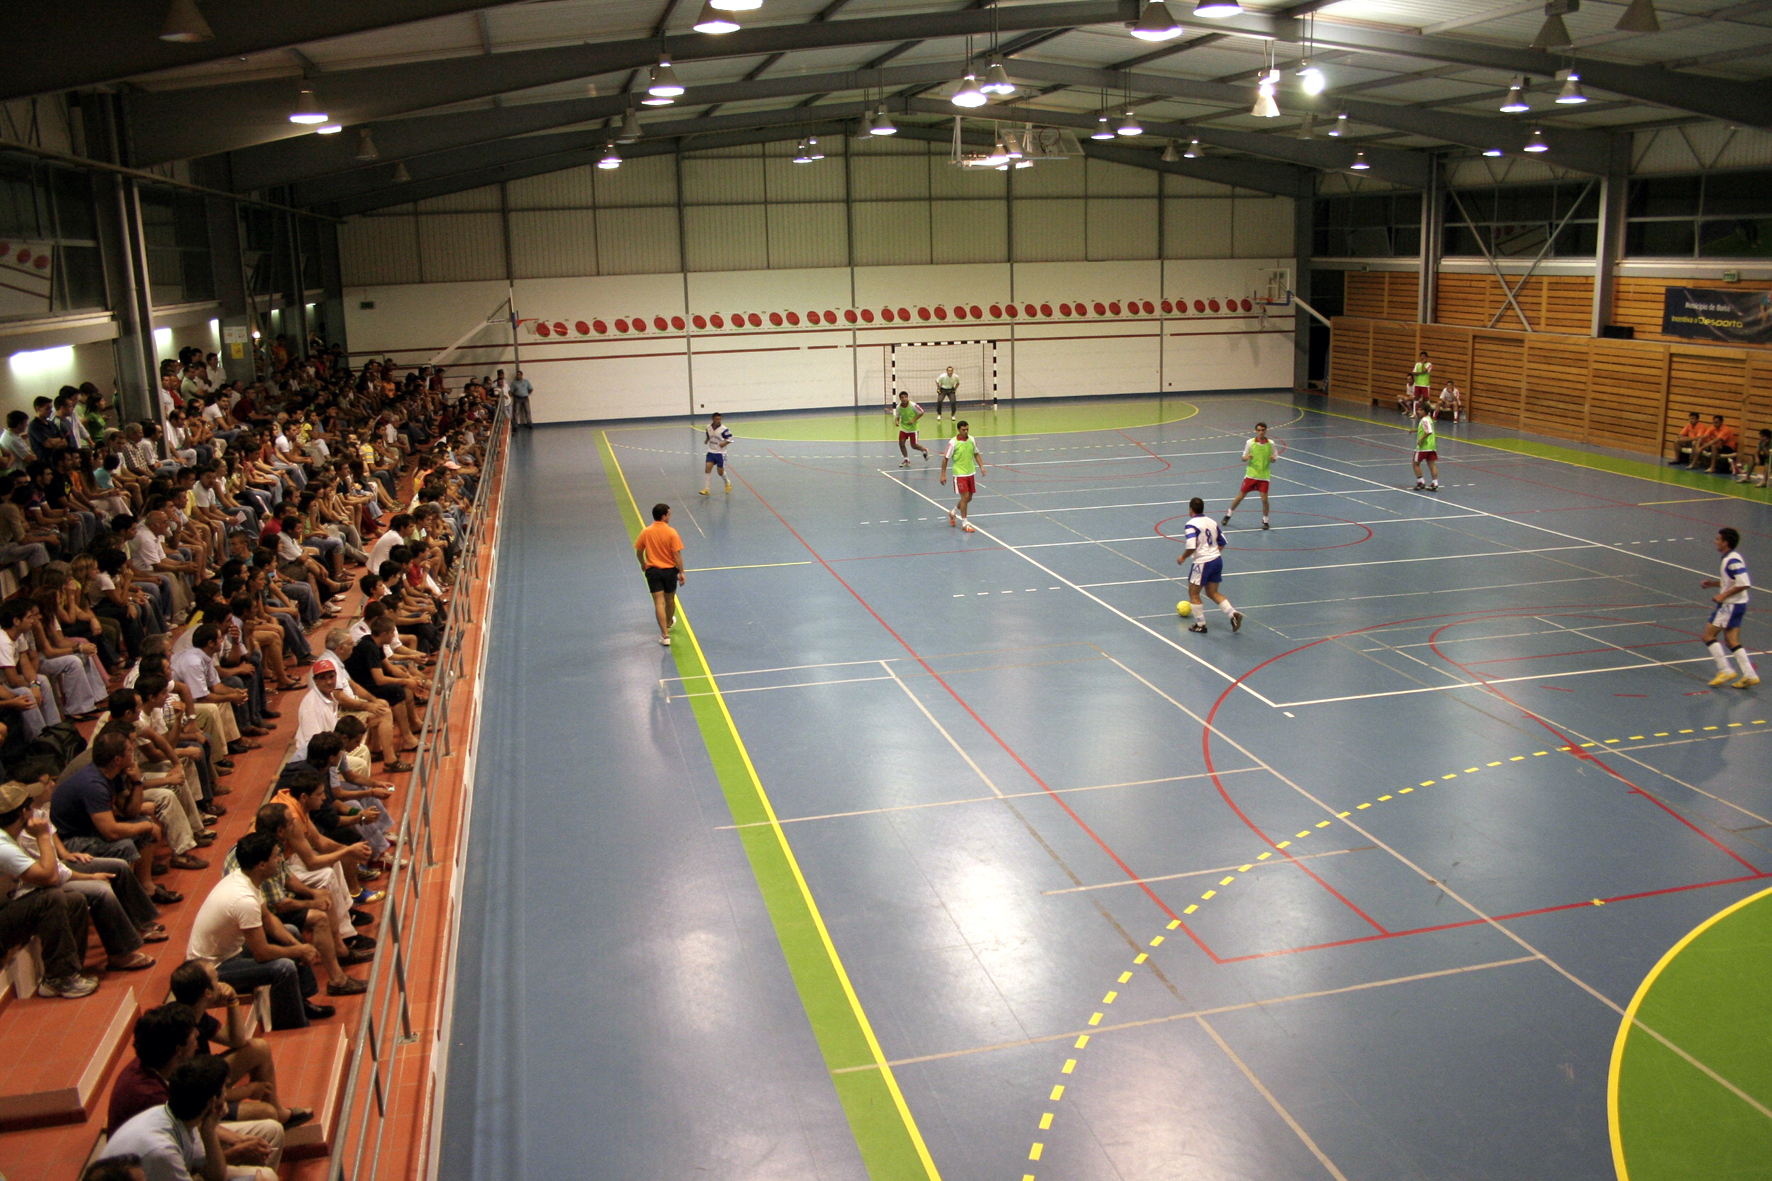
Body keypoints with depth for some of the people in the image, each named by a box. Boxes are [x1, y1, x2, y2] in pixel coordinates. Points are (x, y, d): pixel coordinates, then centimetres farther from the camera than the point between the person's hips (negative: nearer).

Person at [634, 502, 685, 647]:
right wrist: (681, 572, -7)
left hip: (652, 570, 1)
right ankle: (669, 623, 47)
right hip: (670, 570, 0)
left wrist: (643, 564, 24)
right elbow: (677, 554, -14)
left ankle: (665, 634, -9)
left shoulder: (645, 532, -5)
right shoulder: (671, 533, -13)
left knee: (659, 602, -3)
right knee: (670, 600, 22)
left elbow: (639, 552, 5)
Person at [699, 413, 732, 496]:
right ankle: (705, 489, -8)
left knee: (721, 472, 3)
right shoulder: (708, 427, 0)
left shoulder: (723, 429, -14)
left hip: (720, 453, -3)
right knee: (707, 468, -11)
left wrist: (724, 443, -21)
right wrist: (706, 440, 1)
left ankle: (728, 483, 36)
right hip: (711, 452, 3)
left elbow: (730, 438, -6)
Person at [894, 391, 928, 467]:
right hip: (903, 427, 4)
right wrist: (897, 422, -18)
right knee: (901, 443, -7)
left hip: (913, 428, -3)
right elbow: (897, 416, 5)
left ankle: (925, 450, 33)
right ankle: (906, 461, 10)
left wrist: (913, 420, -19)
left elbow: (921, 412, -10)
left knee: (914, 445, 0)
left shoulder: (913, 405, -19)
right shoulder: (898, 407, -9)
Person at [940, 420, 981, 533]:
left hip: (971, 473, 6)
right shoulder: (953, 442, -14)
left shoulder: (972, 440, 0)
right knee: (965, 496, -10)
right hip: (959, 474, -6)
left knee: (969, 498, 12)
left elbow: (976, 454, 14)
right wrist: (943, 475, -9)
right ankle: (964, 523, 0)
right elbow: (945, 459, -8)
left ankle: (953, 513, 36)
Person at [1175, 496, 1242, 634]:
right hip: (1217, 560, 7)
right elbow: (1222, 543, 12)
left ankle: (1200, 624, 11)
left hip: (1202, 562, -7)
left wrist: (1183, 558, -7)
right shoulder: (1212, 522, 8)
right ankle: (1233, 614, 4)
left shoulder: (1192, 524, -14)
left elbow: (1192, 547, -23)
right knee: (1212, 593, 18)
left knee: (1193, 593, 9)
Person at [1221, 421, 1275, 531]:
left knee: (1264, 499, -7)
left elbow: (1273, 459, 9)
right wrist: (1247, 458, -20)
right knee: (1240, 496, 4)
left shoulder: (1270, 443, -1)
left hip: (1264, 476, 0)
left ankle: (1265, 520, 14)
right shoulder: (1250, 442, -3)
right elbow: (1243, 458, 3)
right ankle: (1228, 515, 24)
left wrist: (1272, 459, -14)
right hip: (1251, 475, 0)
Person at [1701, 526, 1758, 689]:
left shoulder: (1733, 560, -19)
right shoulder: (1729, 558, 11)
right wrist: (1713, 583, 12)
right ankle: (1750, 675, 9)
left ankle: (1725, 670, -2)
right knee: (1732, 641, 10)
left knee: (1709, 635, -4)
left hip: (1731, 605, -10)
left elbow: (1743, 584, -26)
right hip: (1732, 604, 10)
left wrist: (1723, 595, -23)